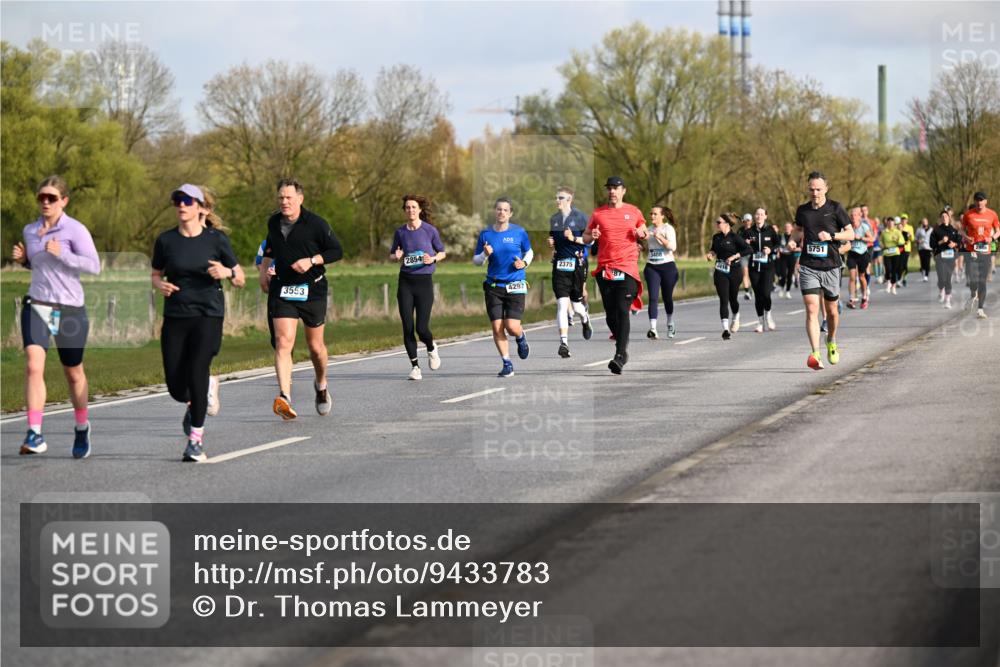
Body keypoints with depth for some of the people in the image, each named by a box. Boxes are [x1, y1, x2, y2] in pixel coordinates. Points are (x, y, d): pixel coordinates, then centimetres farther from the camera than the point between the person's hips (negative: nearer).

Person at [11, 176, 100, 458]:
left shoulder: (75, 230, -8)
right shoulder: (30, 231, 9)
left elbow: (94, 266, -14)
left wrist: (61, 254, -23)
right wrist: (22, 259, 4)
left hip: (70, 309, -3)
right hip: (37, 306, 3)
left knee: (73, 373, 13)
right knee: (33, 366, -18)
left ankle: (81, 427, 37)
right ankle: (35, 434, -22)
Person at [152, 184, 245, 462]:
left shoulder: (216, 239, -1)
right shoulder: (166, 240, 4)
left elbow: (240, 279, 5)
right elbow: (155, 274, 16)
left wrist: (227, 272, -17)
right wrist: (160, 285, -6)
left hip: (208, 316, -2)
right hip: (175, 317, 2)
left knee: (197, 374, -15)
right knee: (175, 385, -2)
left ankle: (196, 440, -2)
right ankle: (193, 404, 36)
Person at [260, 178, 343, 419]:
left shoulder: (316, 224, -10)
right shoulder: (273, 222, 5)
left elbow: (337, 251, -5)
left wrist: (312, 260, -18)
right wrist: (264, 269, 17)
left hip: (312, 290, -2)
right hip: (282, 290, 2)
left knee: (316, 346, 10)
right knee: (283, 342, -15)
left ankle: (321, 385, 41)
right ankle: (284, 397, -27)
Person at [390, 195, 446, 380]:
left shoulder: (430, 230, -3)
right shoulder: (400, 232, 5)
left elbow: (442, 252, 8)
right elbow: (391, 255, 16)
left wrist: (433, 258, -12)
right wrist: (396, 257, -7)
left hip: (424, 281, -2)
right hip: (405, 282, 2)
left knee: (421, 328, -8)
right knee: (407, 327, -2)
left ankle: (431, 349, 25)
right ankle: (414, 366, 10)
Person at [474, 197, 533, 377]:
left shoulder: (519, 232, -1)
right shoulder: (486, 234, 3)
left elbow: (529, 252, 15)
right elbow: (476, 260, 10)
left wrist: (524, 263, -6)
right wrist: (485, 255, -12)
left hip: (516, 286, -2)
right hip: (493, 286, 2)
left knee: (512, 327, -11)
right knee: (497, 328, -3)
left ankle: (521, 337, 26)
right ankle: (507, 364, 11)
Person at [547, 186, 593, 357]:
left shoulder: (580, 217, -4)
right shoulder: (554, 219, 12)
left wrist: (574, 238, -18)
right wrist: (551, 243, 4)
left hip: (577, 264, -3)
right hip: (559, 264, 3)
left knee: (576, 304, 7)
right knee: (562, 304, -9)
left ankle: (585, 319, 44)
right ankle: (564, 342, -12)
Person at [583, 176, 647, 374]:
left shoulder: (633, 212, 8)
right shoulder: (598, 213, 9)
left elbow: (643, 231, 22)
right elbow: (585, 237, 16)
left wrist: (642, 234, -2)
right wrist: (591, 236, -7)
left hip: (628, 268, -2)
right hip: (604, 268, 2)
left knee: (622, 310, -15)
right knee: (610, 313, 4)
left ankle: (620, 355, -18)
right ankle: (622, 346, 25)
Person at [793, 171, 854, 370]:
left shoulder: (835, 208, -1)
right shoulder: (802, 210, 6)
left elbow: (851, 234, 1)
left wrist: (831, 236, -15)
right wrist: (798, 239, 3)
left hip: (830, 266, 0)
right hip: (808, 267, 0)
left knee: (831, 311, 11)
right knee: (811, 310, -14)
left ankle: (831, 342, 40)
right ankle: (815, 354, -21)